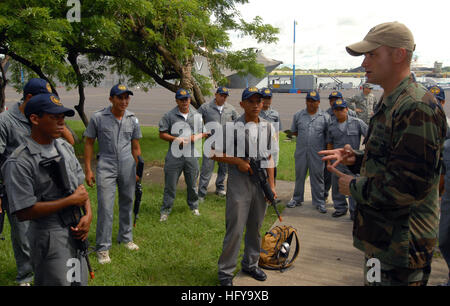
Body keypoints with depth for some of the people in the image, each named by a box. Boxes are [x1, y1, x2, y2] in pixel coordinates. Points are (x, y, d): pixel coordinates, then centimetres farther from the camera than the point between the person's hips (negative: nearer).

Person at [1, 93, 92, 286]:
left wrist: (88, 214, -5)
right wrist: (71, 200, -17)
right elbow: (24, 212, -21)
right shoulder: (19, 162, -18)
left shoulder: (65, 147, 7)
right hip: (49, 238, -7)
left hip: (77, 231, 7)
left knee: (80, 280, 19)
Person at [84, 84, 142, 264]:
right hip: (106, 166, -3)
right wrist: (88, 169, -3)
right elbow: (89, 143, 1)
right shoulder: (98, 118, -5)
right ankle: (103, 247, 3)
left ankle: (126, 238, 31)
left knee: (127, 203, 13)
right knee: (105, 207, -7)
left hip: (127, 166, 4)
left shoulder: (132, 119, 5)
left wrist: (139, 169, 13)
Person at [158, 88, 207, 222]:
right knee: (170, 184, 2)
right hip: (175, 155, -2)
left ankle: (194, 207, 33)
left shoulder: (197, 116, 9)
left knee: (192, 183, 14)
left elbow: (203, 133, 14)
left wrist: (196, 137, -8)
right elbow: (162, 134, -1)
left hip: (192, 155, 3)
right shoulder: (169, 116, -1)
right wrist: (176, 139, -15)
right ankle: (165, 211, 14)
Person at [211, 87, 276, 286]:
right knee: (235, 230, -2)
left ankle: (250, 264, 34)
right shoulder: (233, 127, -8)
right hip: (239, 184, -5)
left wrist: (272, 185, 8)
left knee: (255, 227, 16)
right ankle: (225, 271, 13)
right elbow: (215, 154, -7)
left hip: (261, 183, 5)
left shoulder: (267, 127, 9)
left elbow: (269, 157, 13)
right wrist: (238, 161, -17)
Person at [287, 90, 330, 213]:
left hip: (317, 152, -2)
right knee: (299, 175, 12)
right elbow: (294, 131, 16)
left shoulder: (325, 117, 0)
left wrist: (326, 146, -1)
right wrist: (304, 138, 7)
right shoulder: (298, 115, 6)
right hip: (301, 151, 2)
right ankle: (297, 199, 26)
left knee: (317, 176, 3)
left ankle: (319, 202, 14)